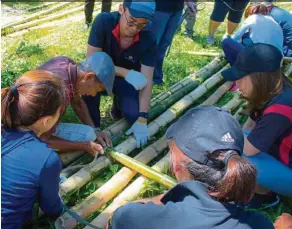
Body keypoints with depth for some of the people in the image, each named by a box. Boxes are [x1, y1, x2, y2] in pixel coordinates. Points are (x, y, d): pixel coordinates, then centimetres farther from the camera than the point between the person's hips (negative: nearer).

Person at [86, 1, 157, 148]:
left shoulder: (148, 40, -24)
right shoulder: (103, 21, -27)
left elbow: (147, 80, -23)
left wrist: (142, 120, -29)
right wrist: (126, 73, -35)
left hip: (128, 78, 1)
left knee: (133, 114, -21)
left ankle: (118, 104, 16)